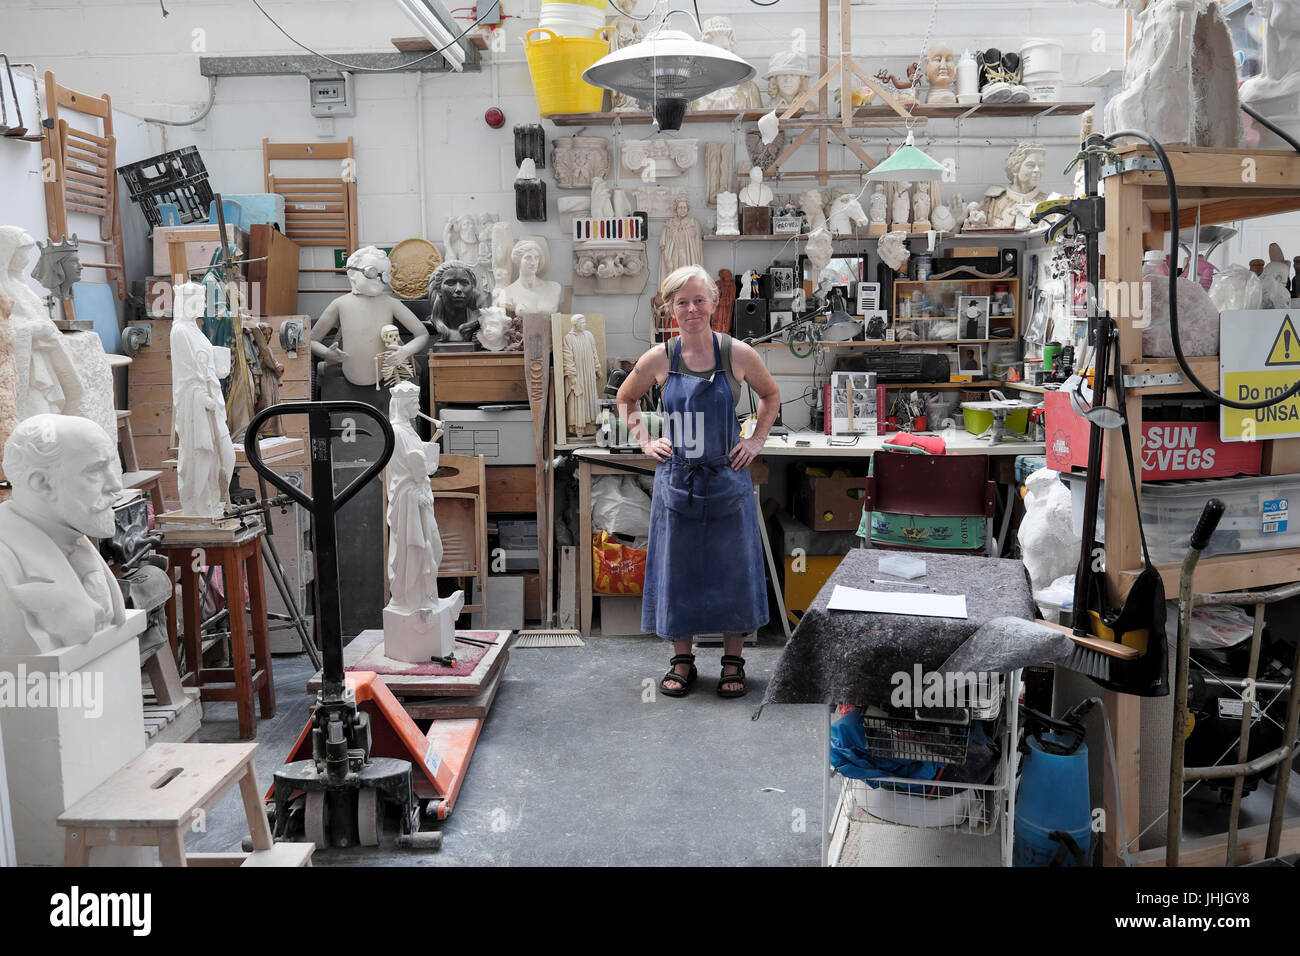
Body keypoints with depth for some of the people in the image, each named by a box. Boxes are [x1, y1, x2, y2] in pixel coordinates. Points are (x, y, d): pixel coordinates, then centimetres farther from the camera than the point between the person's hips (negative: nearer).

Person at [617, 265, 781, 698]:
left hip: (728, 480, -1)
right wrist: (645, 441, 5)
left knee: (731, 569, 7)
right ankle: (682, 661, 24)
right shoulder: (658, 359, -3)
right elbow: (625, 400, 15)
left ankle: (733, 662, 22)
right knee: (676, 569, 9)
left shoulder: (738, 354, -6)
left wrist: (756, 440, 4)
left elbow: (771, 395, 12)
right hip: (676, 480, 1)